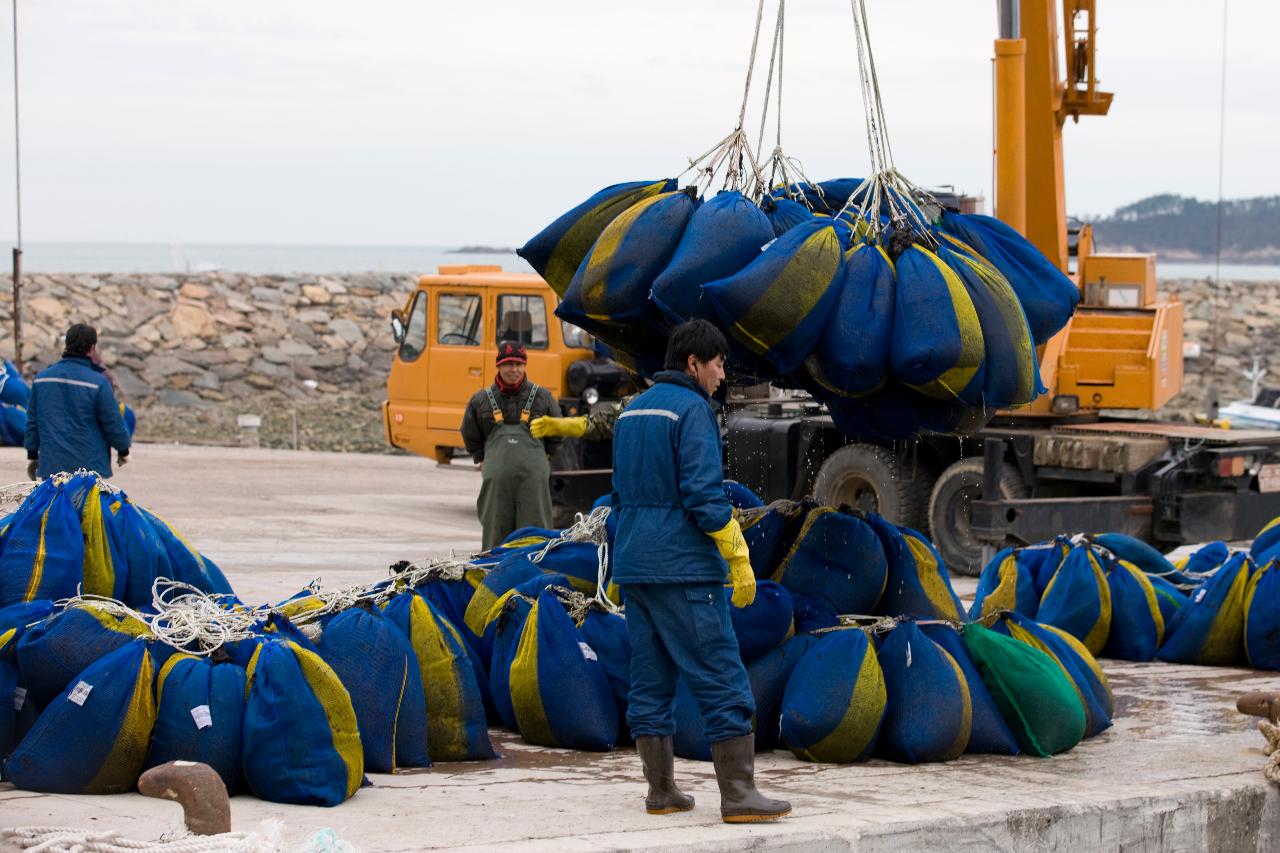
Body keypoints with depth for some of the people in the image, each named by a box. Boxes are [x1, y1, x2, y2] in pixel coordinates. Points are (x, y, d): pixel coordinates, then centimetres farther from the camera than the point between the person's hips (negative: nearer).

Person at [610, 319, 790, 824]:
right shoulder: (692, 409, -10)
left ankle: (661, 791, 11)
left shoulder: (632, 412, 16)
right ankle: (739, 795, -8)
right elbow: (704, 493, -18)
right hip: (684, 568, -8)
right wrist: (739, 559, -15)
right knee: (722, 679, -6)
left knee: (650, 682, 10)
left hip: (633, 569, 8)